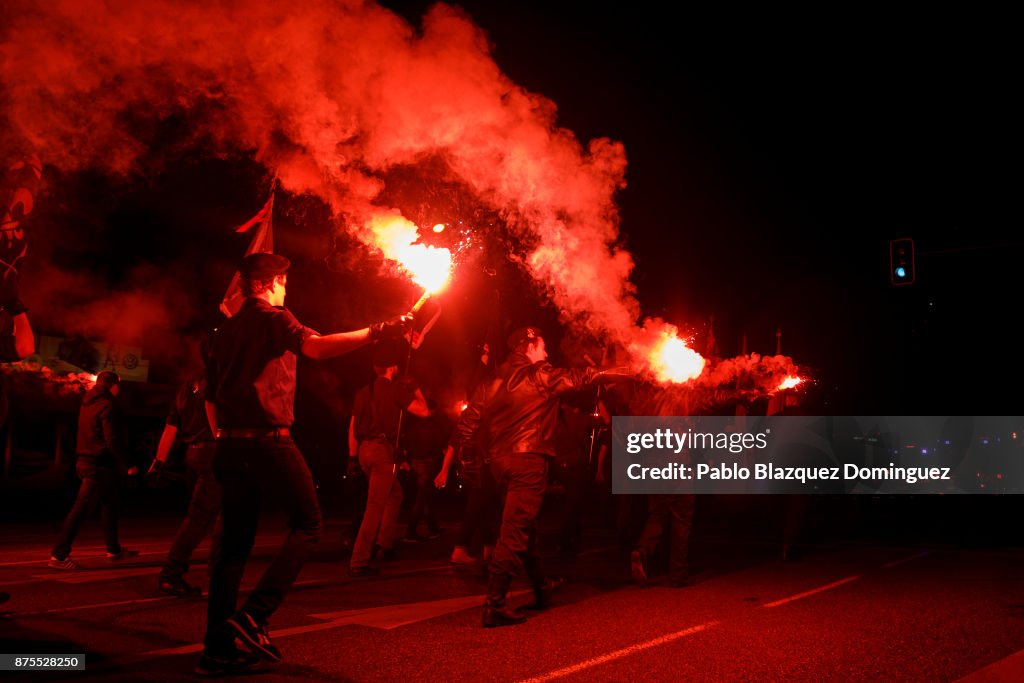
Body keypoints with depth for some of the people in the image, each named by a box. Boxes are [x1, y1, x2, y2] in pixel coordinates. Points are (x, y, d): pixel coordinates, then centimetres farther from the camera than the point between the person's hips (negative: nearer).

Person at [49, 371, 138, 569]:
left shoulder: (88, 403, 14)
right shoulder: (107, 406, -14)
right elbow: (112, 440, -20)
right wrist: (127, 465, -13)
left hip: (86, 461, 10)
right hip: (99, 465, -10)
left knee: (110, 505, 19)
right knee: (81, 509, -7)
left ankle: (114, 550, 27)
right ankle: (59, 555, -5)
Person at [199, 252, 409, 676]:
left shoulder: (227, 329, 21)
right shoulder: (272, 317, -2)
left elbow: (210, 393, 23)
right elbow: (315, 347, -22)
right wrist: (376, 332, -26)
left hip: (230, 445, 8)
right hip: (267, 439, -8)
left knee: (235, 543, 9)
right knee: (307, 523, 2)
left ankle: (217, 651, 8)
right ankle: (254, 615, -11)